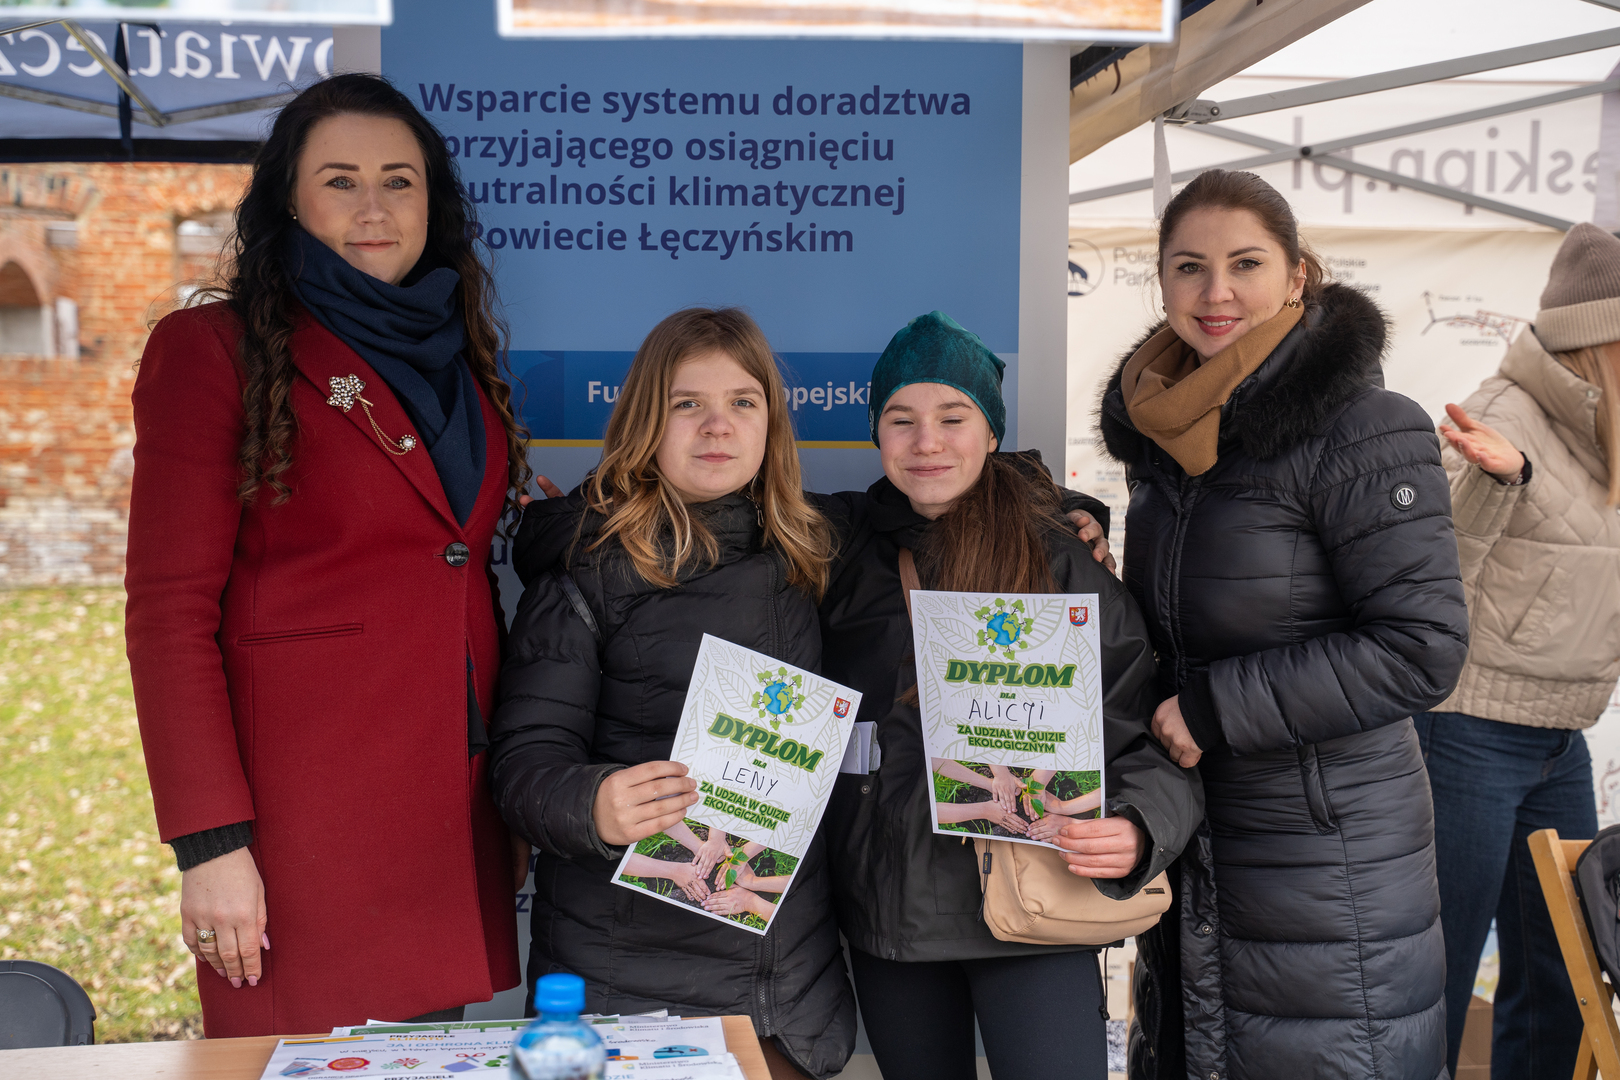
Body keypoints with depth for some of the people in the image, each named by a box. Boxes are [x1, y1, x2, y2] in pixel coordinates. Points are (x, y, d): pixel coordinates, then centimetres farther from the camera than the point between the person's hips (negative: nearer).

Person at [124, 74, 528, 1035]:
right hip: (307, 814, -5)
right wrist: (209, 841, -14)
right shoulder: (213, 350, -3)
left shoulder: (457, 356, 15)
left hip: (455, 809, 6)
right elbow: (170, 611, -8)